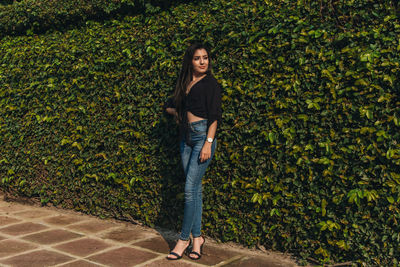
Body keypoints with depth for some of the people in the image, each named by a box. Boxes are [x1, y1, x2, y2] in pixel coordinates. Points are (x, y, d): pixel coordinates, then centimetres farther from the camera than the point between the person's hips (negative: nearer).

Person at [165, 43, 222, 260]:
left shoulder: (210, 83, -2)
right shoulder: (185, 83, 16)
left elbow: (214, 115, -10)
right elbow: (169, 105, 31)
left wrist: (208, 143, -17)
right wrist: (178, 113, 11)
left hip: (202, 135, -6)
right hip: (186, 137, 6)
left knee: (191, 189, -9)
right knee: (195, 189, 7)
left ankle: (184, 238, -1)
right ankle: (197, 237, 13)